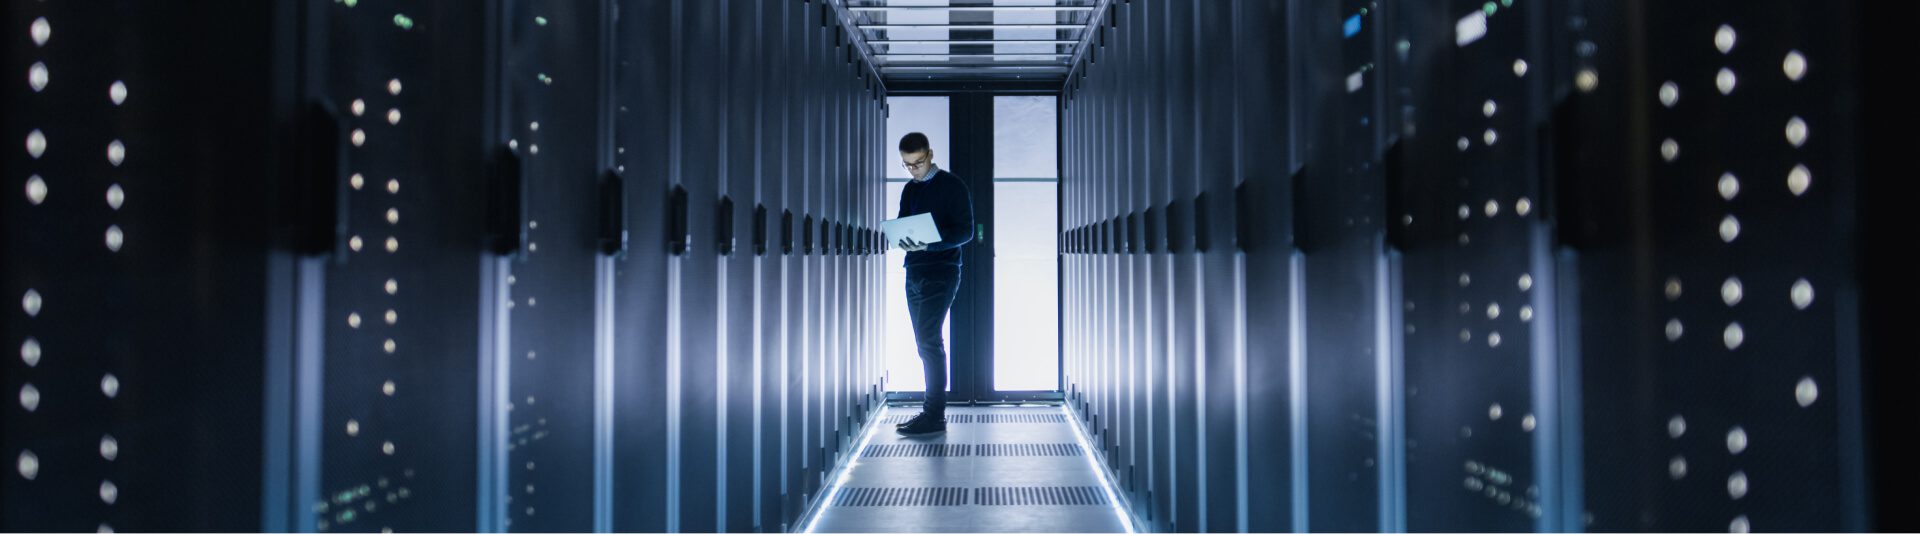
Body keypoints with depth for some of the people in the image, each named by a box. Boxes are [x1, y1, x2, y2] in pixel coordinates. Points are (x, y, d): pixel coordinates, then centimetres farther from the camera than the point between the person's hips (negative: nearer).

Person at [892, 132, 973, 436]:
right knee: (926, 343, 8)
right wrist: (899, 239, -6)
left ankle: (935, 416, -12)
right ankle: (933, 411, 12)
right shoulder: (910, 190, 16)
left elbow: (965, 231, -11)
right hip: (914, 272, 7)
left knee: (929, 341, -13)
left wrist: (928, 244, -24)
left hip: (941, 272, -7)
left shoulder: (952, 186, -5)